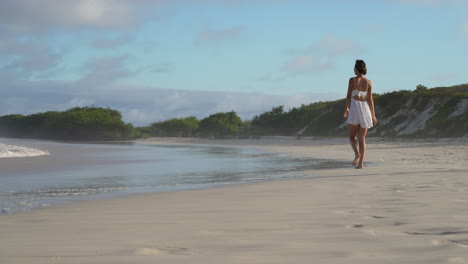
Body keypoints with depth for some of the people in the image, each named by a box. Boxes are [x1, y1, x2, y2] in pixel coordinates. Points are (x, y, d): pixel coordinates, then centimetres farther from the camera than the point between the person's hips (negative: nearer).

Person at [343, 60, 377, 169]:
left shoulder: (352, 80, -4)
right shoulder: (368, 82, 3)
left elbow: (349, 96, -6)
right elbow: (370, 99, 1)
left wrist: (346, 108, 3)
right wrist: (373, 115, 5)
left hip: (355, 108, -3)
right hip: (365, 109, 3)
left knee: (352, 136, 9)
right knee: (362, 138, 8)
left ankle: (356, 153, -19)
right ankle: (361, 163, 2)